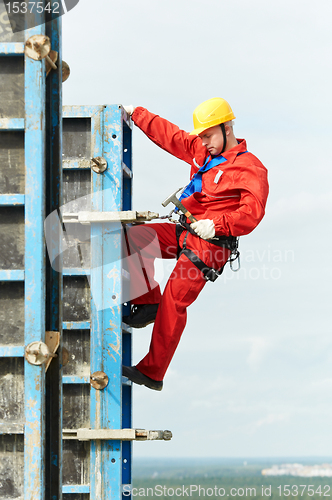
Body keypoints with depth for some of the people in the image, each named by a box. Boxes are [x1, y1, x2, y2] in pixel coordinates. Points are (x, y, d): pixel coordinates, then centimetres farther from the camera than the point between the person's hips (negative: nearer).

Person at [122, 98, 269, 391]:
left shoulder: (250, 167, -10)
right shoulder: (202, 152, 14)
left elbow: (253, 212, -21)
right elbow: (169, 135, 23)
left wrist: (216, 225, -28)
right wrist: (135, 114, 23)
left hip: (211, 244, -8)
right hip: (185, 233, 8)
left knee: (174, 301, -15)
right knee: (134, 238, -9)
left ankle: (153, 372, -12)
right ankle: (149, 304, -2)